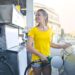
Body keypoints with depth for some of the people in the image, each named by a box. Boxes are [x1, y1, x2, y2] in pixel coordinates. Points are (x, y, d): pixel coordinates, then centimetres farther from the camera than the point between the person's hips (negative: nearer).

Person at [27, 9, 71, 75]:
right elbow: (29, 46, -14)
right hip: (37, 59, -3)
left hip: (47, 59, 3)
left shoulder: (50, 30, 2)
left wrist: (63, 46, 8)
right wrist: (40, 55, -24)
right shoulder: (33, 30, -9)